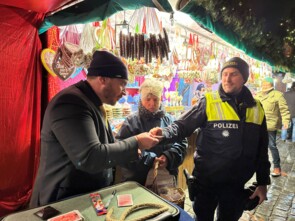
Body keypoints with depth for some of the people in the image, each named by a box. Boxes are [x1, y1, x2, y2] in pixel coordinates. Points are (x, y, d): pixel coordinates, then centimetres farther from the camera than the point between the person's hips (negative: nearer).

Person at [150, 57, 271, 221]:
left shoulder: (256, 109, 2)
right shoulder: (208, 102, -11)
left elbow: (261, 149, 8)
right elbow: (183, 125, -17)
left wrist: (263, 182, 9)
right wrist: (164, 133, -37)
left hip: (236, 184, 4)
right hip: (206, 181, -3)